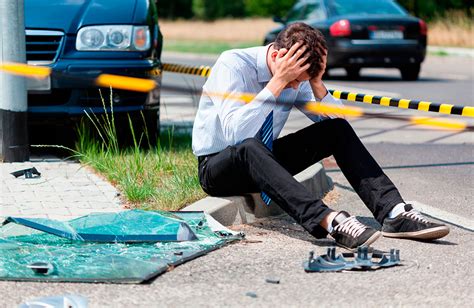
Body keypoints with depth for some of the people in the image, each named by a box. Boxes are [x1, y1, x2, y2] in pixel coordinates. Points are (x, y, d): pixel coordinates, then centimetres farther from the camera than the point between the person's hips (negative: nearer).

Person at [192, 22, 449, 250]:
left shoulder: (296, 79, -4)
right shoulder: (232, 65, -22)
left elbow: (334, 122, -5)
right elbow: (234, 134, -36)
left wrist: (317, 84, -21)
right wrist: (277, 82, -37)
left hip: (264, 162, 6)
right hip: (217, 167, -6)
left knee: (338, 129, -15)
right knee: (250, 147, -42)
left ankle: (393, 212, -29)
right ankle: (328, 221, -58)